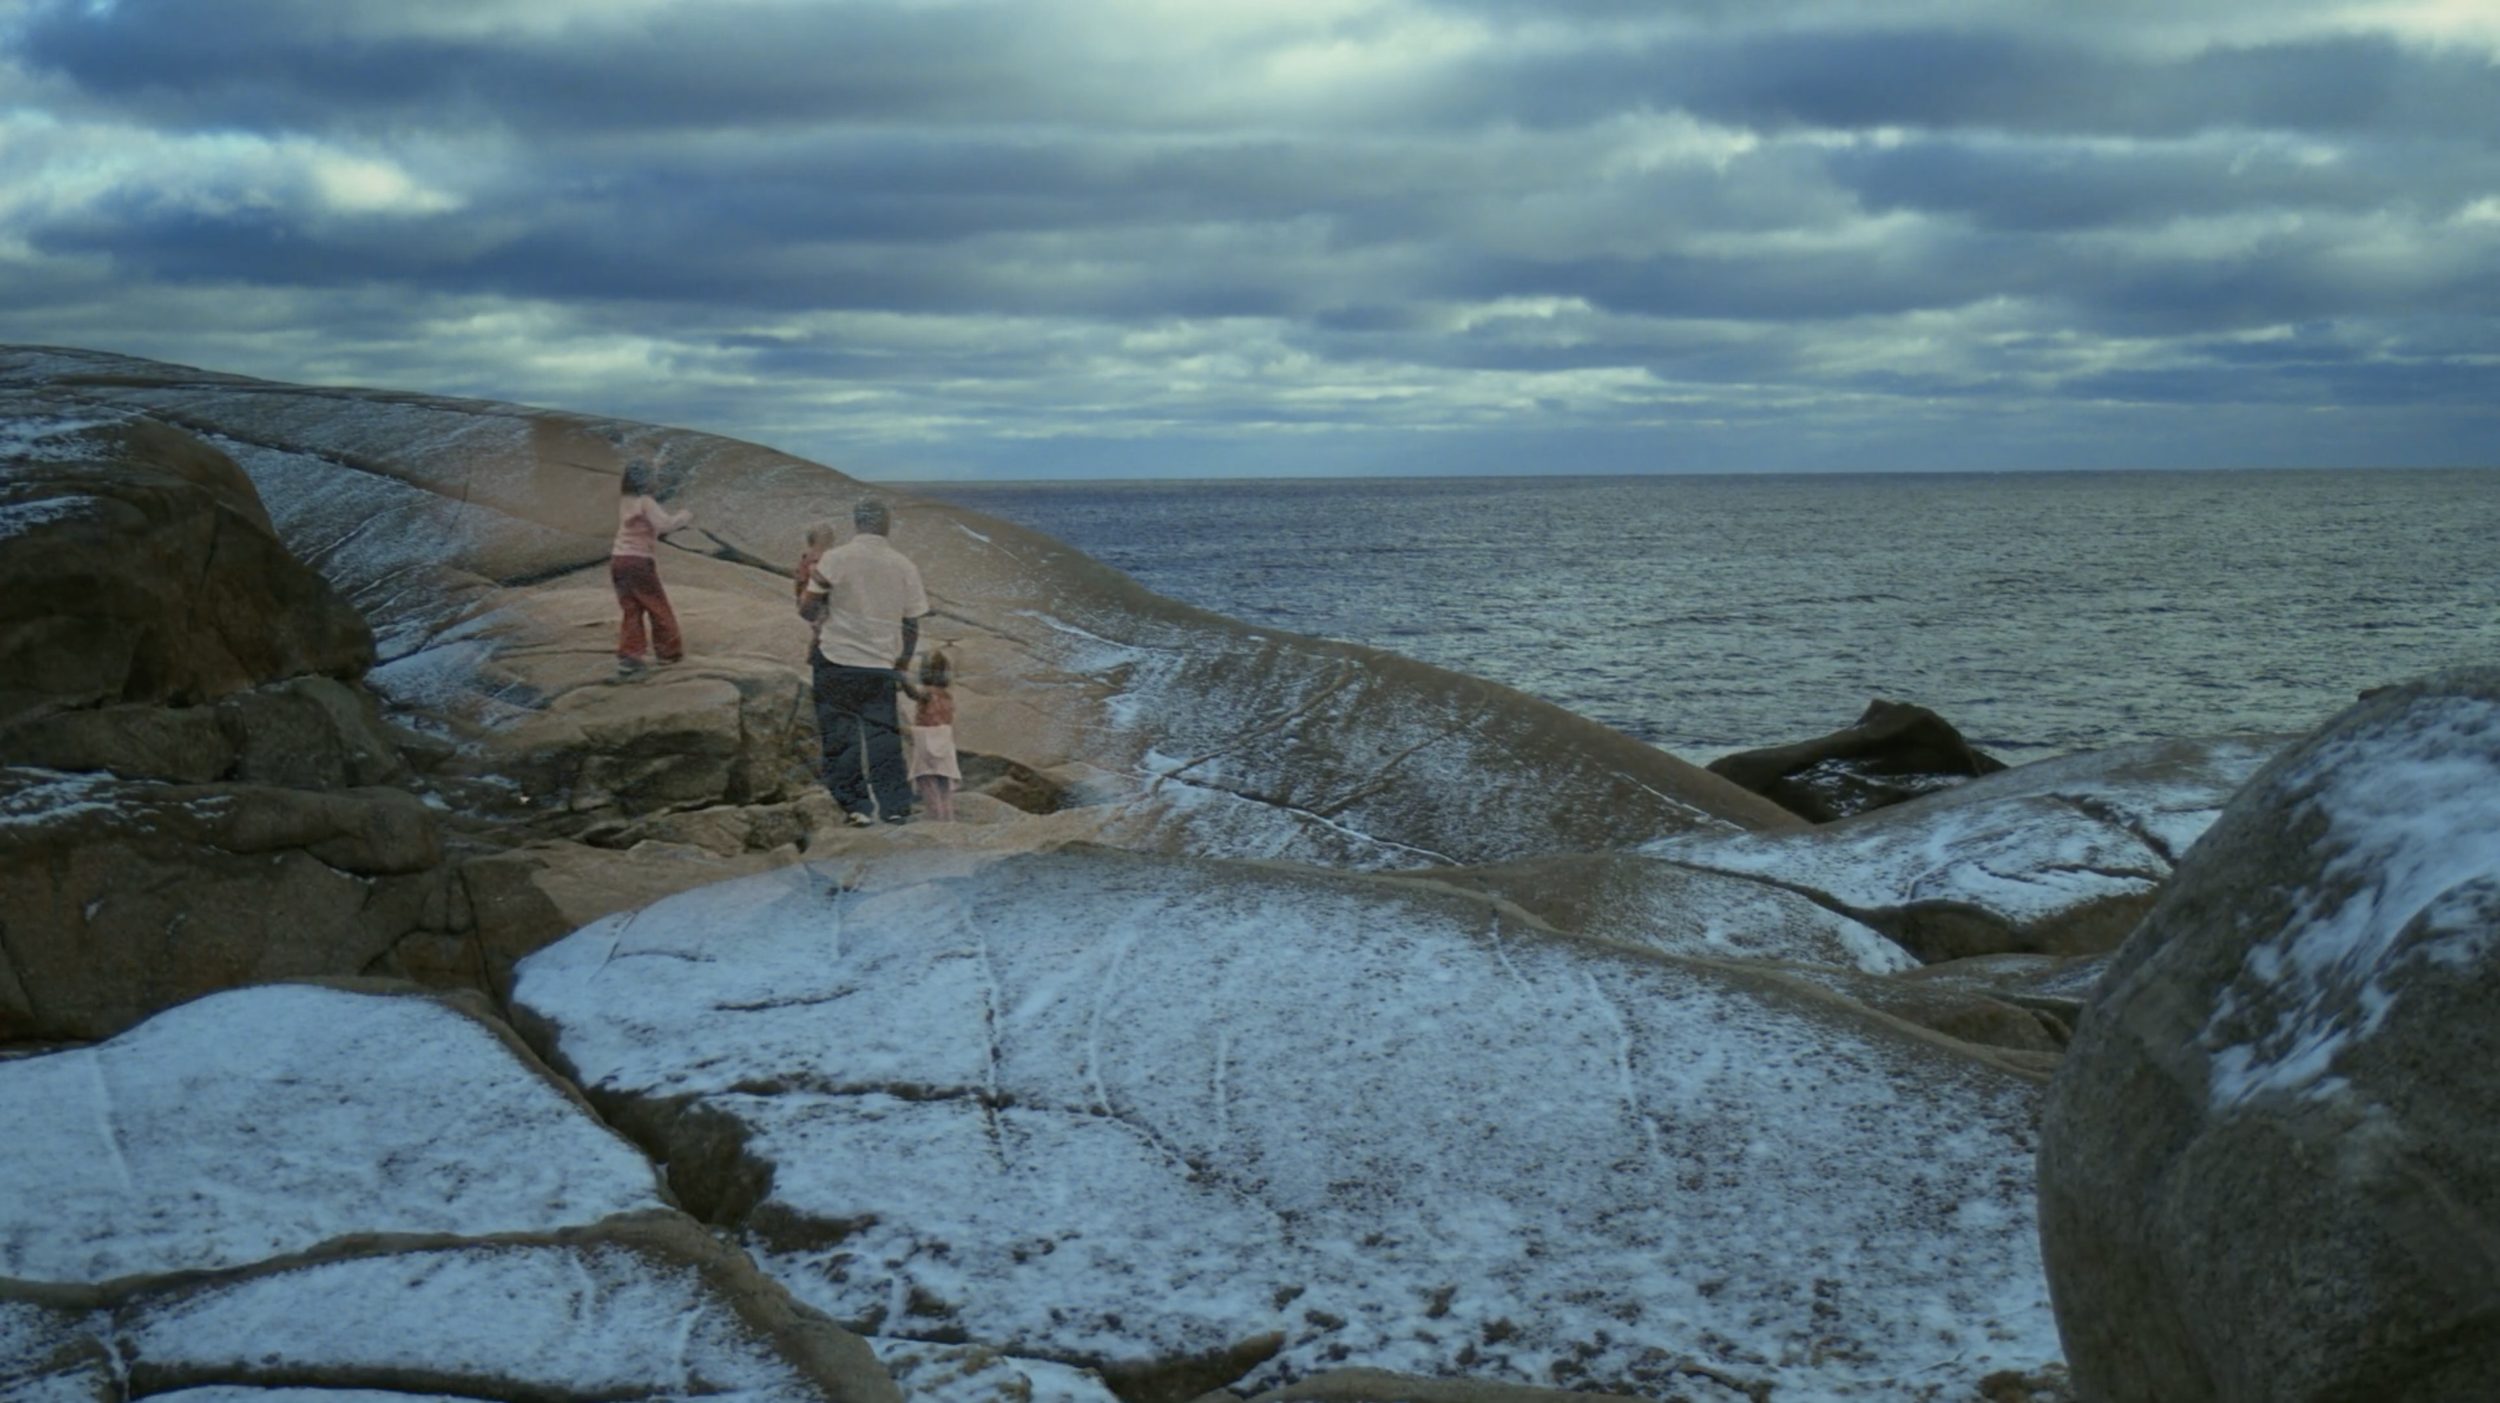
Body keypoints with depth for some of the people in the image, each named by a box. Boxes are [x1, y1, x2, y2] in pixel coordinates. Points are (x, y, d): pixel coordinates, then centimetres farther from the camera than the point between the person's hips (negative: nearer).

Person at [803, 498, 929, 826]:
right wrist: (903, 664, 18)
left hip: (837, 659, -3)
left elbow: (807, 607, -3)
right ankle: (895, 804, 3)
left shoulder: (835, 558, -5)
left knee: (839, 737, 3)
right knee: (884, 734, 8)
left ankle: (854, 806, 0)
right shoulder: (904, 566, 5)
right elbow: (912, 623, 8)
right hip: (882, 665, 3)